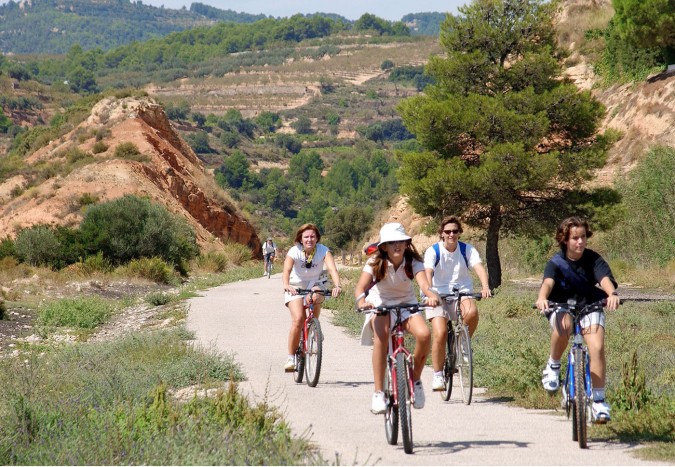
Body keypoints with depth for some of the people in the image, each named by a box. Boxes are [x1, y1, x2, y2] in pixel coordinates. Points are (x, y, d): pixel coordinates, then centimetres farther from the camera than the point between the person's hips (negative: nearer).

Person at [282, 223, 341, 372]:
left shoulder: (323, 251, -17)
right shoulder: (294, 252, -20)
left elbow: (332, 269, -32)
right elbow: (286, 270, -35)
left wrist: (337, 285, -51)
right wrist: (286, 285, -56)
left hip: (316, 284, 1)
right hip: (296, 287, -1)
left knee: (315, 298, -36)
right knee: (298, 319, -22)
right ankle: (291, 358, -11)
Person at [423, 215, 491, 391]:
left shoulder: (467, 250, -2)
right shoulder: (433, 251, -8)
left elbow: (479, 267, -18)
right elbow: (428, 272, -23)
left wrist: (485, 286, -38)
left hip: (462, 292, 2)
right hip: (439, 294, -1)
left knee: (472, 312, -33)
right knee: (440, 334, -18)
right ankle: (437, 375, -2)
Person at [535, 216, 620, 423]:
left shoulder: (593, 259, -10)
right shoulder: (556, 263, -12)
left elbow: (605, 278, -27)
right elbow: (548, 282, -31)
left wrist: (612, 294, -51)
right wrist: (542, 298, -54)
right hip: (561, 308, -1)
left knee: (597, 347, -21)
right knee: (563, 325, -38)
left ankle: (599, 400, -11)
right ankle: (553, 365, -12)